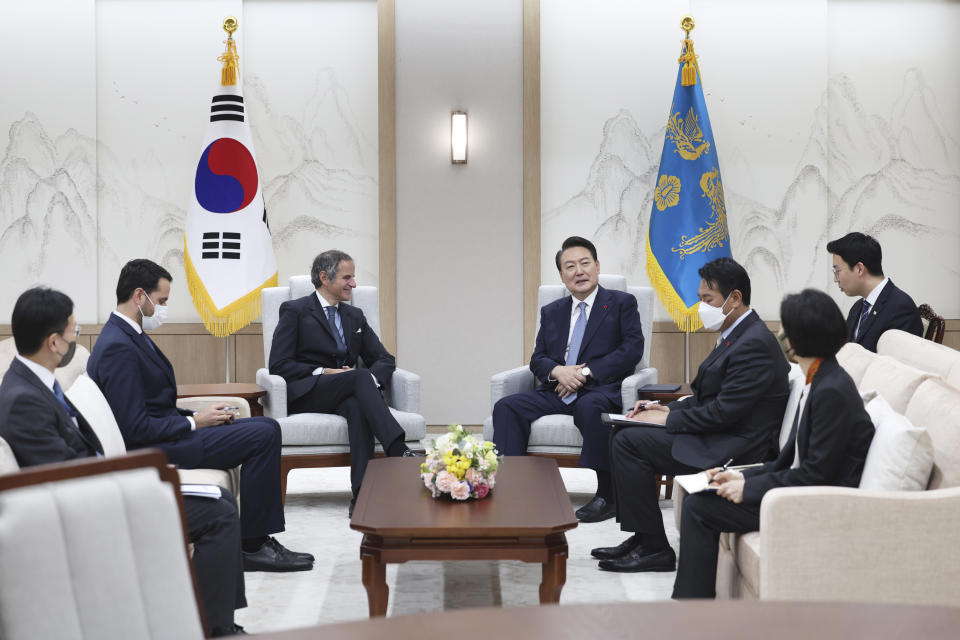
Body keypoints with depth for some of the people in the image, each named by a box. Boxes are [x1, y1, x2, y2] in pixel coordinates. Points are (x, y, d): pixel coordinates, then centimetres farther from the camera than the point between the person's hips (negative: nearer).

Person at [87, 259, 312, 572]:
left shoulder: (129, 336, 13)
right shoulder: (118, 348, -20)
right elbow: (136, 428, -23)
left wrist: (197, 416, 3)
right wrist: (194, 422, -13)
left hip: (165, 433, 11)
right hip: (152, 450, -11)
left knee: (266, 427, 7)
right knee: (263, 435, -16)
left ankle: (258, 538, 3)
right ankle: (252, 546, -8)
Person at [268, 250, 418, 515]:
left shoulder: (354, 316, 23)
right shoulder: (295, 311, 6)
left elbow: (385, 359, 16)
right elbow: (278, 365, -4)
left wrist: (372, 378, -9)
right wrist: (324, 372, -14)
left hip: (346, 395, 4)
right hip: (306, 394, -4)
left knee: (357, 406, -35)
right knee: (360, 377, -33)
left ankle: (361, 494, -47)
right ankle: (401, 453, -48)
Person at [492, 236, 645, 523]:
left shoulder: (622, 303, 9)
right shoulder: (551, 312, 22)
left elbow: (632, 350, -4)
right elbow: (537, 359, 15)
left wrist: (585, 372, -14)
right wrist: (558, 371, -11)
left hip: (599, 390, -4)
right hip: (556, 392, 5)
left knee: (589, 407, -40)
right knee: (506, 407, -21)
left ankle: (606, 496, -30)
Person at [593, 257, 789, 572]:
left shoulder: (754, 344, -19)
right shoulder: (737, 335, 14)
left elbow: (724, 412, -23)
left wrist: (668, 419, -13)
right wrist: (668, 409, 5)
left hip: (736, 448, -11)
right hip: (720, 435, 11)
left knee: (629, 441, -14)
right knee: (625, 437, 9)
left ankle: (654, 548, -8)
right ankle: (642, 538, 9)